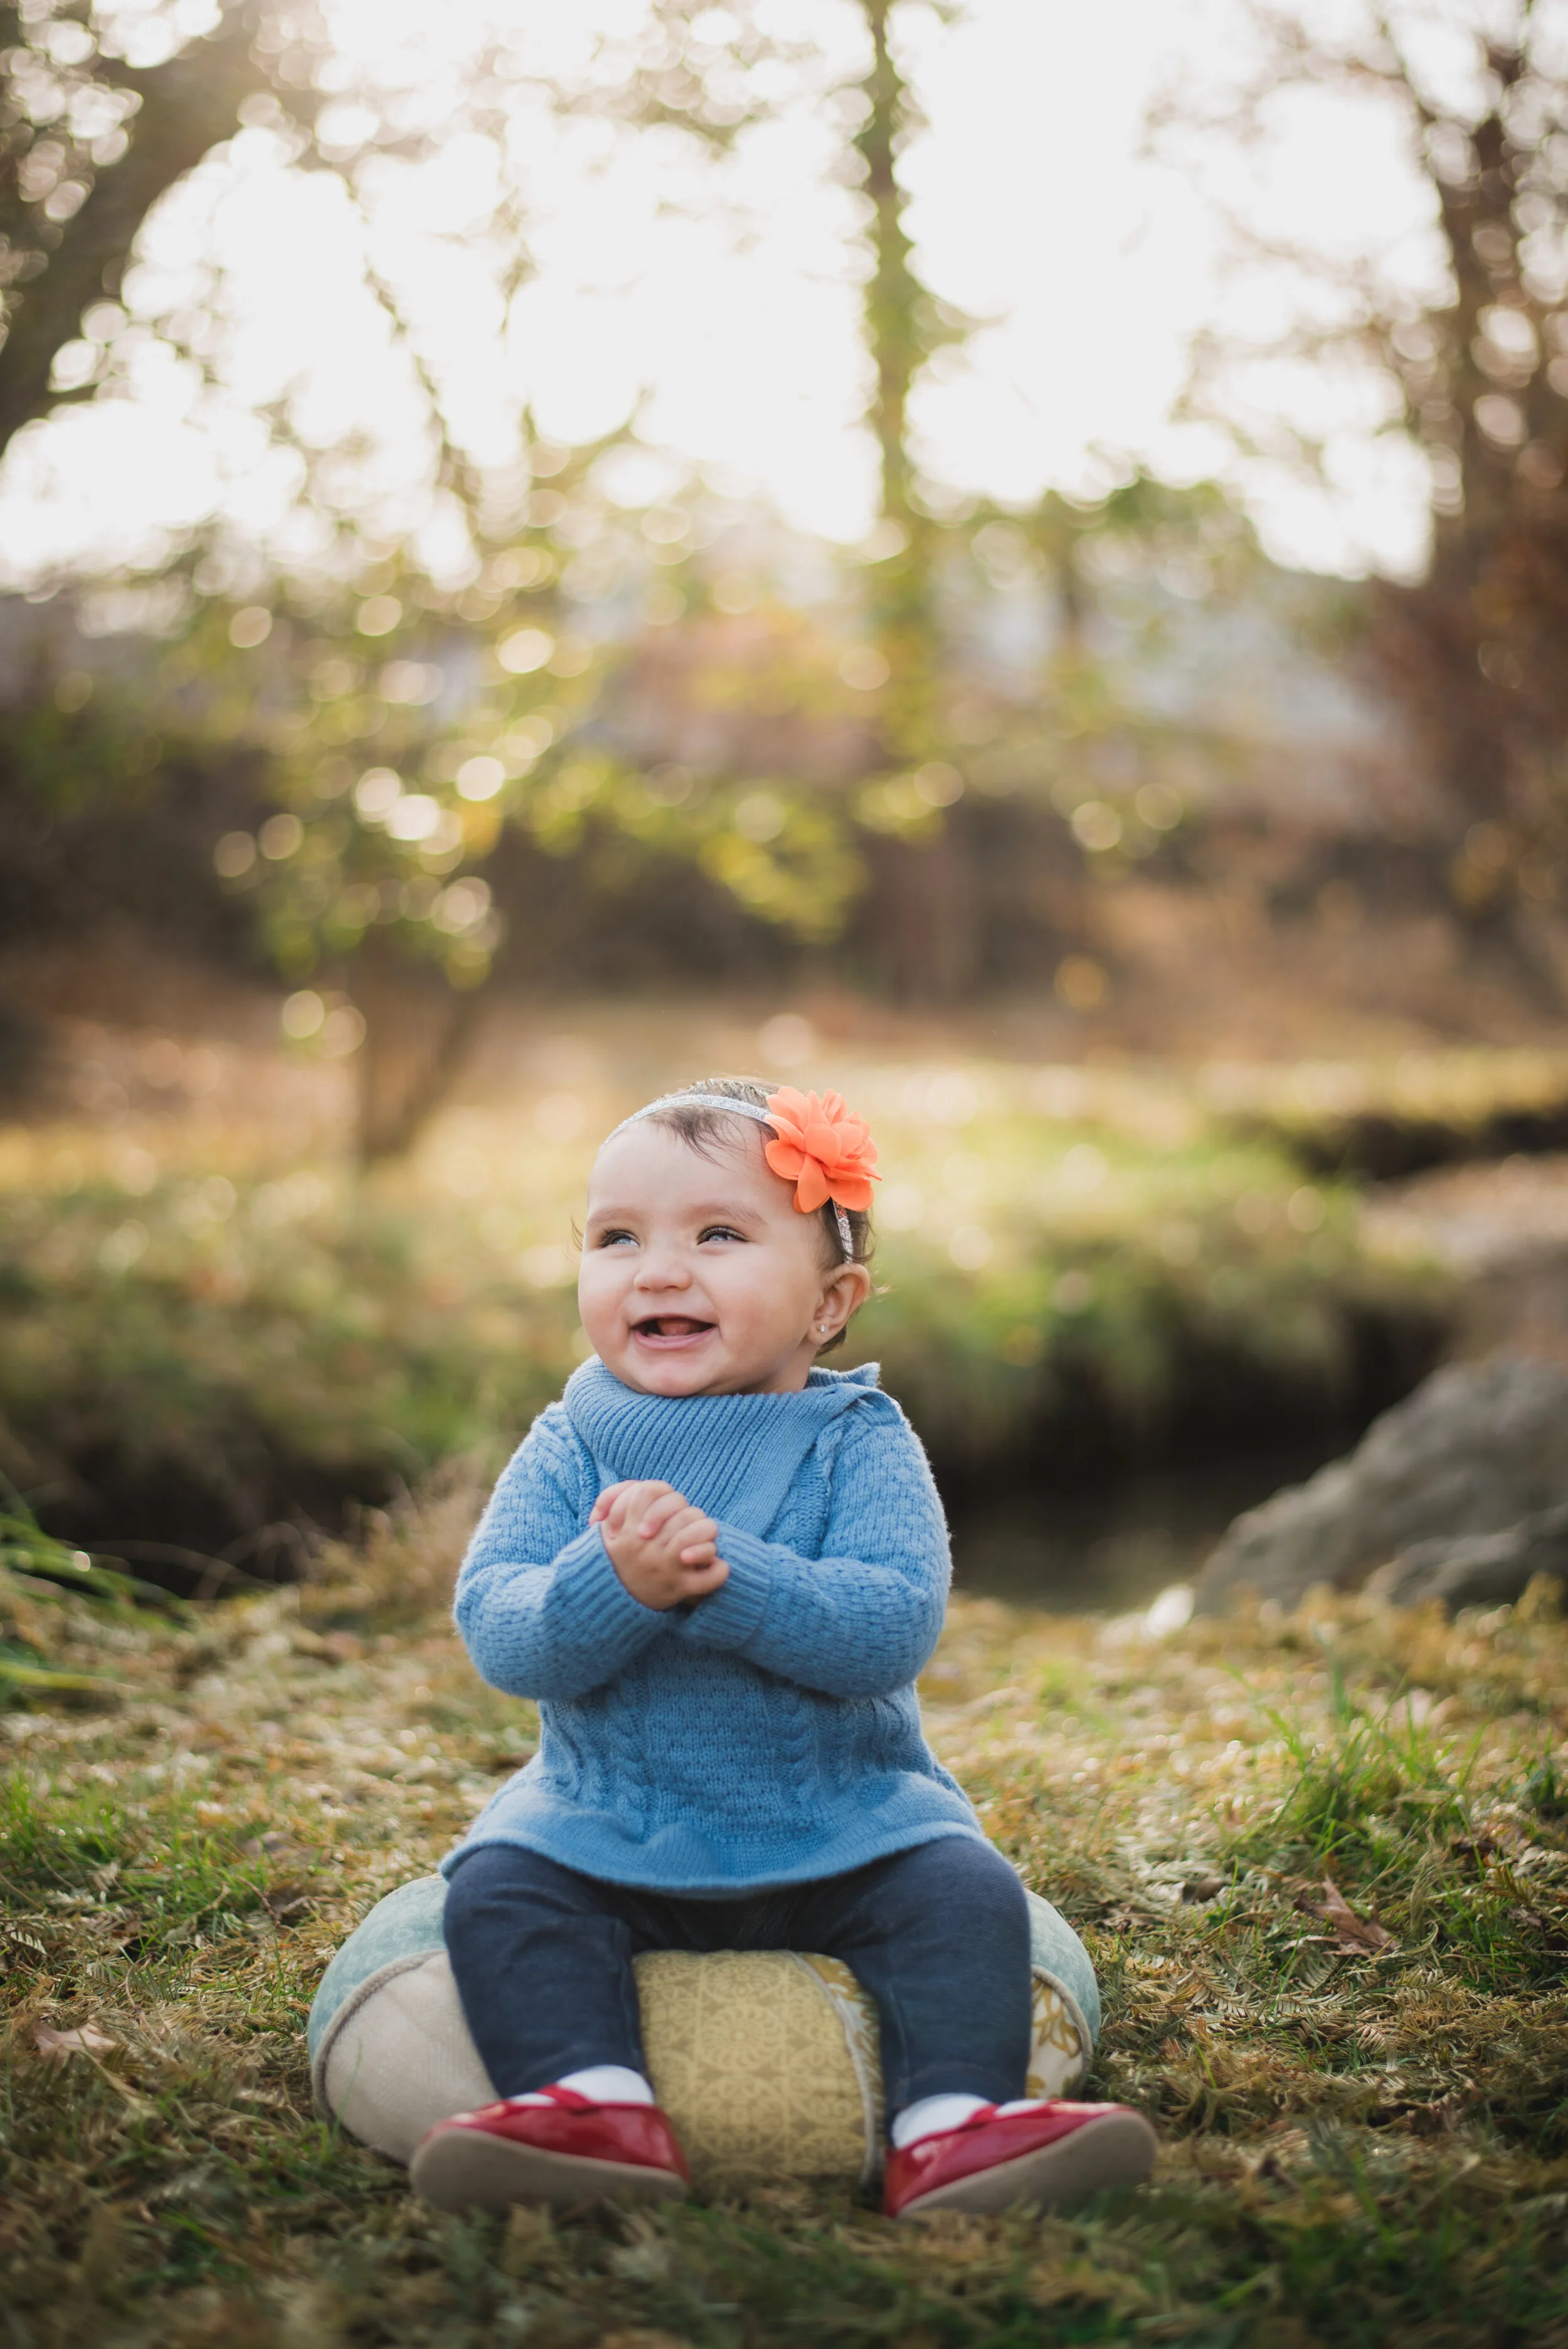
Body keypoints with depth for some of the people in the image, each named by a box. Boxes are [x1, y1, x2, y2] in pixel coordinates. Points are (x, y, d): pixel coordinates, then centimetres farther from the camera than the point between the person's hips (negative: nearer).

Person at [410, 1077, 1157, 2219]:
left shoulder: (860, 1443, -6)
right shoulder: (569, 1450, 0)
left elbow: (895, 1627, -22)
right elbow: (499, 1637, -13)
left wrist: (725, 1577, -35)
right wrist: (614, 1586, -35)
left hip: (842, 1822, -1)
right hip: (609, 1823, 1)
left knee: (967, 1890, -22)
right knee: (498, 1889, -22)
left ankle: (951, 2123, -21)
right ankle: (598, 2107, -29)